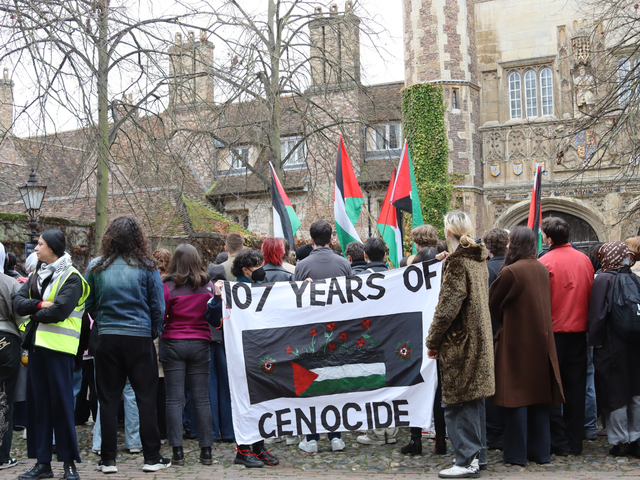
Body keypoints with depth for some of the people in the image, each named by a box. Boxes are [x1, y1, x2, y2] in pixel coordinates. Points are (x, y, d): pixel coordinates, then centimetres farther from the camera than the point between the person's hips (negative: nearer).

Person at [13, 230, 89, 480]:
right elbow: (18, 302, 5)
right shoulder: (36, 276, 16)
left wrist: (33, 314, -3)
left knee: (61, 403, -3)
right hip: (37, 345, 7)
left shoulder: (71, 278, -7)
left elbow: (59, 311, -18)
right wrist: (40, 304, -12)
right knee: (37, 403, 8)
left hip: (59, 347, -7)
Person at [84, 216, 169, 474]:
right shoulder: (146, 267, -6)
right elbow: (158, 307, -3)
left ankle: (108, 459, 12)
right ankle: (151, 457, 10)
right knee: (146, 399, 6)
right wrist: (153, 332, 12)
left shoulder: (96, 267, -2)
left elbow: (89, 304, 5)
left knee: (108, 399, 9)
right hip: (140, 339, -1)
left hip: (107, 338, 2)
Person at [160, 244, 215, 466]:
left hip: (173, 344, -2)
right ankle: (206, 450, 9)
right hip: (200, 344, 2)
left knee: (174, 399, 3)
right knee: (202, 399, 7)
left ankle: (177, 451, 1)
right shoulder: (208, 286, 0)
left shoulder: (168, 286, -9)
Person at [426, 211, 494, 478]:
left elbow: (448, 306, -19)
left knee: (457, 403, -2)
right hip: (478, 340, 9)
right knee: (474, 399, 16)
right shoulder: (478, 260, 10)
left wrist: (433, 340, -11)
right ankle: (478, 454, 24)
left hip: (459, 341, -9)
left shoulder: (456, 262, -15)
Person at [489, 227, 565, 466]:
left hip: (516, 340, -6)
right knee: (539, 394, 12)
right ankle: (540, 451, 19)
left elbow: (492, 304, -5)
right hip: (541, 339, 6)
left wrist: (502, 320, 15)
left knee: (516, 395, 1)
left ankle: (517, 453, 6)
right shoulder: (542, 269, 4)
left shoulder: (510, 272, -16)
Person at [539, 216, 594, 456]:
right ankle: (575, 443, 16)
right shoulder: (584, 259, 2)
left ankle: (559, 442, 5)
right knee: (576, 388, 11)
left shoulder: (545, 262, -13)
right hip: (579, 329, 5)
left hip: (553, 331, -5)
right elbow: (591, 295, 8)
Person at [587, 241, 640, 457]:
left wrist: (596, 340, -6)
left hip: (611, 346, -4)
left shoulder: (603, 279, -12)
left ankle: (619, 441, 9)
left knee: (614, 393, 4)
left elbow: (598, 314, -15)